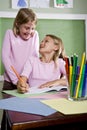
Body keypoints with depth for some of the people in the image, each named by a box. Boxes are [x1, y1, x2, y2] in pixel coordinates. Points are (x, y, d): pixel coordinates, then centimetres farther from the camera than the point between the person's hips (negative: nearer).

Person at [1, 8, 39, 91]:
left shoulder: (35, 35, -1)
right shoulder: (10, 34, -4)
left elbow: (36, 56, 0)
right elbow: (5, 57, -8)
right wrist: (16, 79, -14)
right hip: (11, 82, 0)